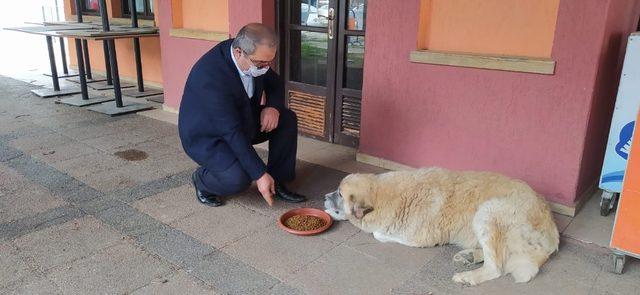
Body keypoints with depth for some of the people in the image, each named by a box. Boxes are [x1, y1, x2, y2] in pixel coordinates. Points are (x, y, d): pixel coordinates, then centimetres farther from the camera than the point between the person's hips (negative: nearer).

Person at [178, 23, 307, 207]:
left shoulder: (256, 58, -13)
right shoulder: (211, 75, -35)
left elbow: (275, 83, 5)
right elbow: (232, 131, -35)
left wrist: (273, 106, -18)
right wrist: (260, 174, -32)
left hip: (242, 120, 8)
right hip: (206, 136, -7)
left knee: (287, 120, -8)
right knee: (239, 179, -29)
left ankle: (278, 183, 2)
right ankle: (202, 179, 4)